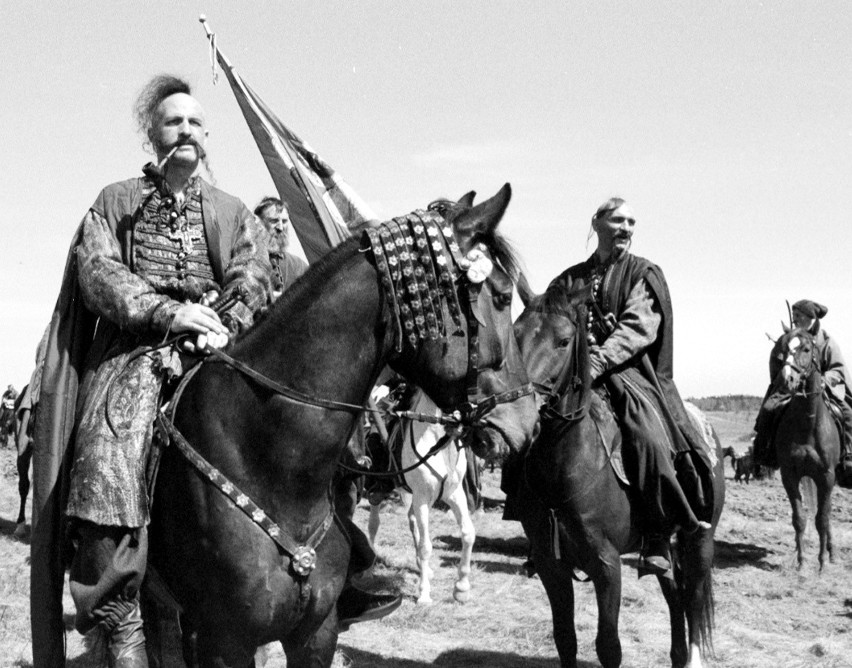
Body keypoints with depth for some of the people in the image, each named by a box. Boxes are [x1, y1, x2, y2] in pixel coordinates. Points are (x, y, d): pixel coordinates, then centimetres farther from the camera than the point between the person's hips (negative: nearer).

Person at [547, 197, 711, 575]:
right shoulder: (571, 279, 18)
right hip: (573, 372, 4)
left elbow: (637, 327, -8)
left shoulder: (643, 274, 7)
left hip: (629, 370, -3)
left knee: (650, 438, -30)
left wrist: (599, 361, -22)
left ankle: (659, 537, -18)